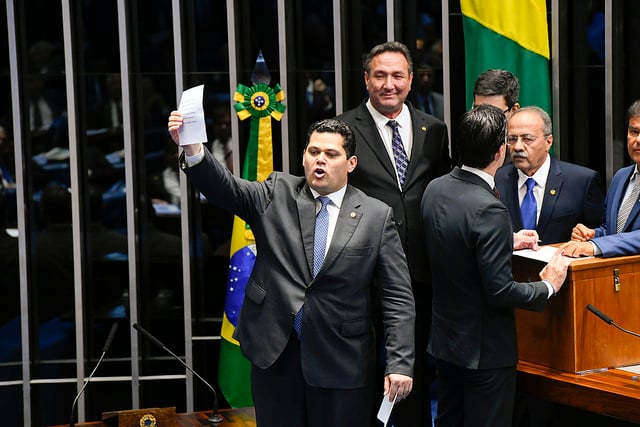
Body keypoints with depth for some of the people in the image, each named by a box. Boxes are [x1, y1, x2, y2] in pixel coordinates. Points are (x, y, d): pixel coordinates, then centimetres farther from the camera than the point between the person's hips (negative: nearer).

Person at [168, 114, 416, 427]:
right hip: (274, 351, 1)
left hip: (341, 362, -1)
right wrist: (193, 149, -32)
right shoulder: (276, 194, 5)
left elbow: (398, 297, -2)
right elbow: (226, 189, -12)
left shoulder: (377, 216, 0)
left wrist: (400, 364, -10)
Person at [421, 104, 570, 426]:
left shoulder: (434, 189, -2)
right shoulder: (489, 210, -27)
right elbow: (500, 291, -24)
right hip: (484, 347, -8)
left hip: (444, 338, 8)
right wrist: (548, 286, -9)